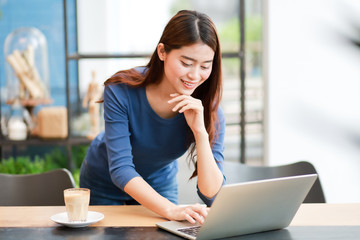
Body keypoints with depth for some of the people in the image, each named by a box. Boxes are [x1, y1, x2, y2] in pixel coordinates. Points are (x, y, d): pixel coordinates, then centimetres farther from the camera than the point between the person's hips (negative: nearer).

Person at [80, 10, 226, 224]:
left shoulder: (208, 109, -25)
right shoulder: (121, 91, -31)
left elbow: (212, 196, -29)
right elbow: (120, 169, -34)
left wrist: (200, 132, -42)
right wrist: (171, 210, -48)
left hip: (160, 186, 2)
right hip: (105, 186, -2)